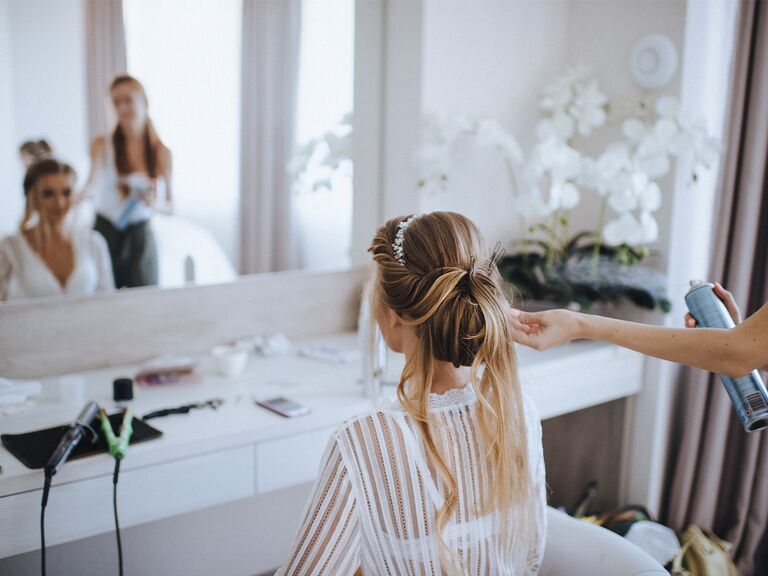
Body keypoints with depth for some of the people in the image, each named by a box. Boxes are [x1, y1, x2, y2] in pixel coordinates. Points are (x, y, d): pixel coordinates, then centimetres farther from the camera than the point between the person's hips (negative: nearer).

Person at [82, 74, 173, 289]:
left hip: (141, 235, 1)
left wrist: (156, 202, -15)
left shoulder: (161, 152, 1)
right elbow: (94, 183, -20)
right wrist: (78, 196, -41)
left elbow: (170, 206, 7)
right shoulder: (102, 145, -3)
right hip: (106, 231, -1)